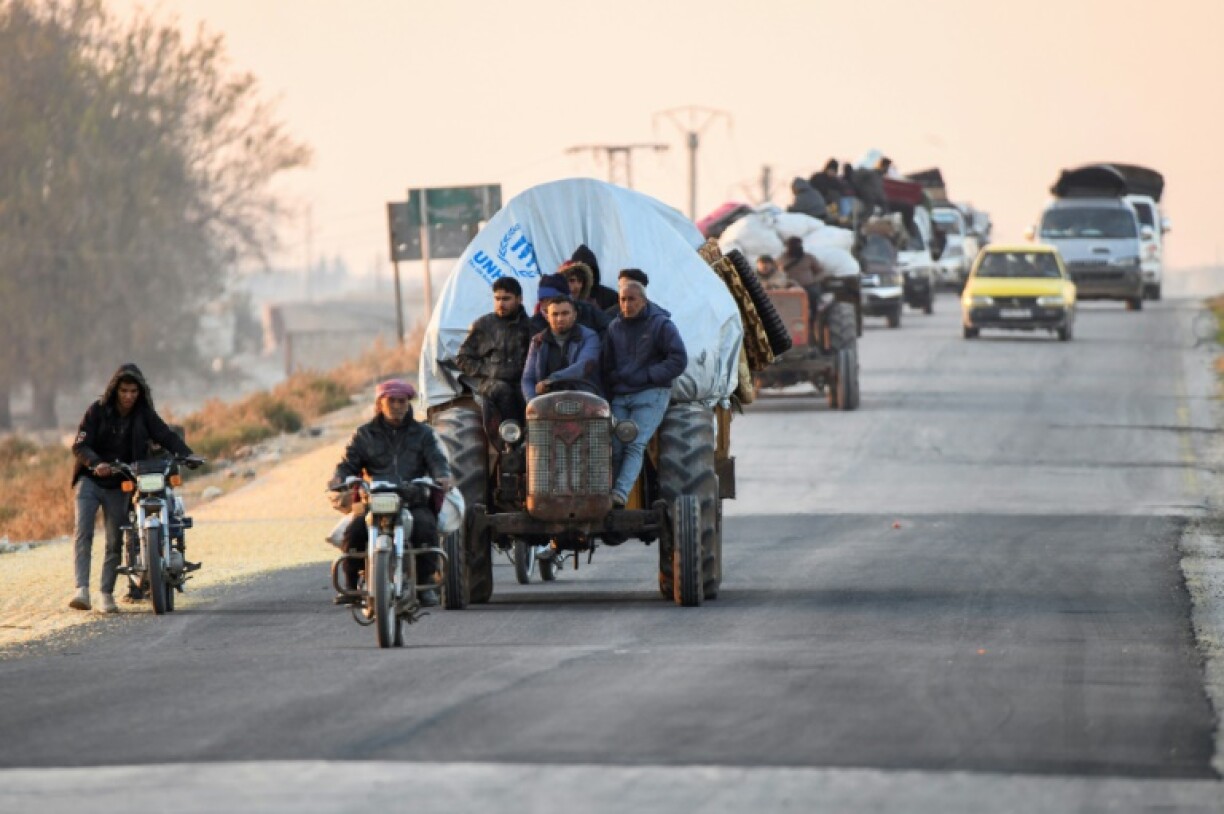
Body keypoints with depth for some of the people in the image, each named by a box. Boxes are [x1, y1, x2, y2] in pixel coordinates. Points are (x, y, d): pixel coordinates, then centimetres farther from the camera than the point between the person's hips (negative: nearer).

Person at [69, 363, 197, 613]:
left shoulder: (144, 414, 1)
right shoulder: (98, 411, -6)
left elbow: (167, 436, -8)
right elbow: (79, 446, -12)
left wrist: (186, 455, -27)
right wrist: (95, 463, -32)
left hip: (119, 486, 2)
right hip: (90, 480, -2)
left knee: (115, 542, 3)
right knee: (83, 532, -17)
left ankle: (107, 593, 12)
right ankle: (82, 589, -24)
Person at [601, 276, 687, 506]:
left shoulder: (661, 325, 0)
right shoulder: (615, 328, 15)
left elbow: (679, 361, -7)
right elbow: (605, 364, 23)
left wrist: (646, 375, -11)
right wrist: (612, 382, 6)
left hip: (650, 395, -5)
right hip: (620, 397, 5)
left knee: (635, 445, -20)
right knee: (616, 447, -9)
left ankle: (621, 493, -35)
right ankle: (606, 495, -9)